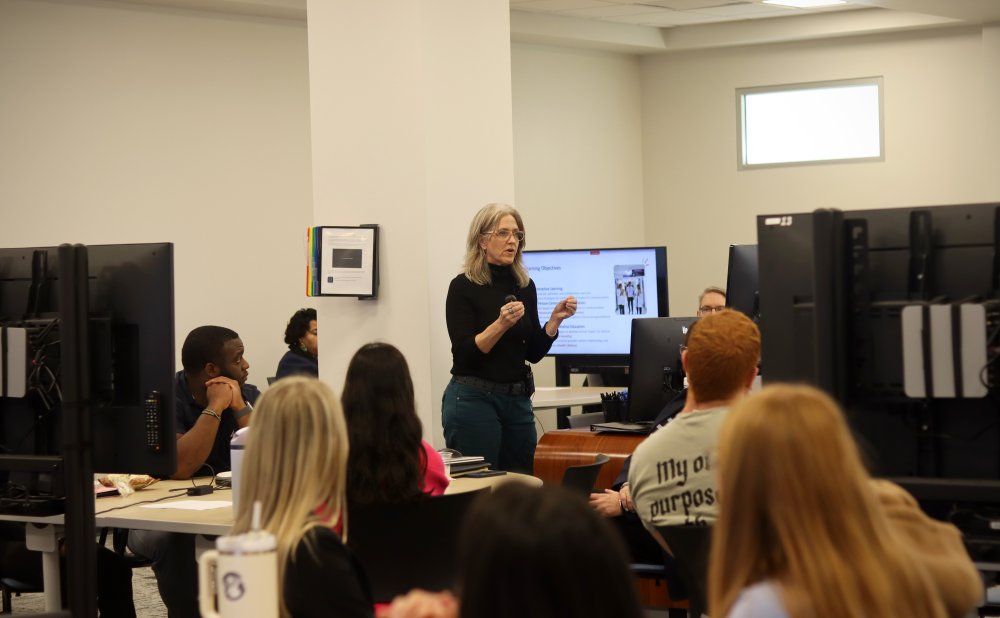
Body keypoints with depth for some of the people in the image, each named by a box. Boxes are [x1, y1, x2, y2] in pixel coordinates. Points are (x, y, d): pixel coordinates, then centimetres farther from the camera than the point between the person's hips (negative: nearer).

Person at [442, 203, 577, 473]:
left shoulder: (525, 286, 9)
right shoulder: (464, 287, -8)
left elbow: (533, 353, 10)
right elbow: (464, 354, -14)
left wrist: (555, 319, -4)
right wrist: (501, 324, -26)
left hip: (518, 400, 6)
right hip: (474, 400, -6)